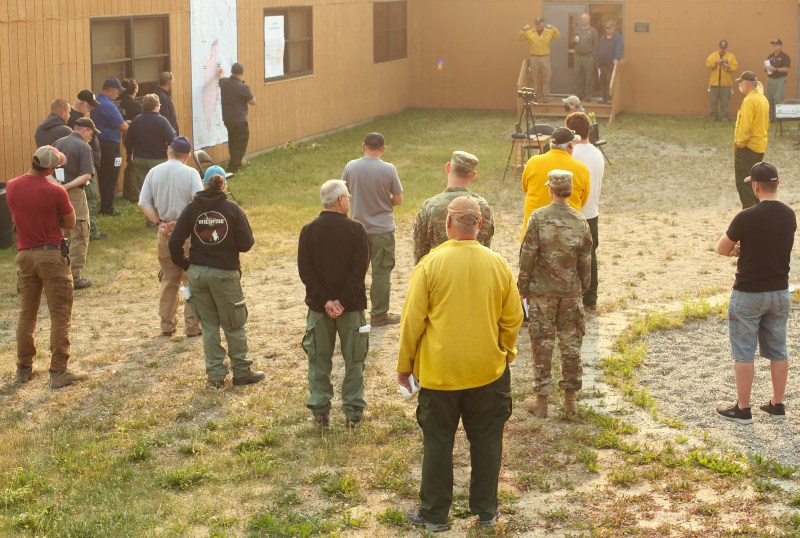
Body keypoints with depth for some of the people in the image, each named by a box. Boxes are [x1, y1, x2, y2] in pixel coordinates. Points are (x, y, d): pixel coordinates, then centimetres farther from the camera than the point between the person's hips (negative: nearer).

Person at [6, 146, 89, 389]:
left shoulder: (12, 187, -1)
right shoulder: (55, 192, -16)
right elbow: (70, 223, -3)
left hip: (24, 255, 5)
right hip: (51, 255, -5)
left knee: (26, 314, 15)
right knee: (60, 315, 1)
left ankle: (24, 368, 22)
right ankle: (59, 371, 1)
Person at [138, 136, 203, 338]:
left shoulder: (154, 172, 2)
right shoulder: (190, 173, -10)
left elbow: (143, 204, -2)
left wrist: (159, 222, -5)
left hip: (165, 233, 4)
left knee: (169, 280, 15)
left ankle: (167, 325, 19)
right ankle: (192, 326, 7)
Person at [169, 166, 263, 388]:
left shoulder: (192, 208, -3)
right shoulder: (232, 209, -8)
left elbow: (175, 241, -6)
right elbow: (246, 244, -8)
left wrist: (184, 264, 9)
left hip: (198, 273, 2)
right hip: (225, 273, -2)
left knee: (209, 326, 12)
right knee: (234, 325, 11)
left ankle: (215, 374, 15)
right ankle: (242, 371, 18)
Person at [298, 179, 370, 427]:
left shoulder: (308, 231, -2)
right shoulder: (356, 230, -10)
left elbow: (304, 270, -7)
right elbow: (360, 269, -16)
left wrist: (325, 300, -9)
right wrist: (343, 301, -14)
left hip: (318, 306, 2)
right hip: (351, 306, -2)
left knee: (319, 360, 12)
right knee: (354, 360, 9)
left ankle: (320, 410, 14)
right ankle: (353, 411, 11)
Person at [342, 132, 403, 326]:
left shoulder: (351, 167, -7)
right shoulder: (389, 169, -14)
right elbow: (398, 200, -8)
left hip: (358, 228, 3)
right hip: (382, 229, -3)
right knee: (381, 272, 6)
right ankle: (379, 314, 11)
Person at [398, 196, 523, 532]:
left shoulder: (431, 264, -13)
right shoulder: (498, 265, -6)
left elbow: (413, 320, -9)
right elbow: (513, 319, 1)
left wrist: (405, 365, 2)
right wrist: (505, 354, 17)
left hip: (438, 372, -2)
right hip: (488, 370, 2)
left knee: (438, 442, 10)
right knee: (486, 441, 15)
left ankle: (435, 513, 19)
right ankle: (486, 510, 23)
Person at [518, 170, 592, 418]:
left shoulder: (539, 218, -13)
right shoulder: (580, 221, -4)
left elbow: (528, 256, -11)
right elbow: (585, 260, 2)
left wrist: (522, 288, 0)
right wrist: (583, 287, 16)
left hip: (542, 291, -3)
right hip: (571, 291, 3)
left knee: (542, 344, 4)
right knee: (570, 344, 11)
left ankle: (542, 402, 10)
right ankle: (570, 400, 18)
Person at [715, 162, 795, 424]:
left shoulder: (747, 218, -20)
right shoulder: (789, 216, 0)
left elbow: (721, 249, -8)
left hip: (749, 294, -6)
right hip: (780, 292, 6)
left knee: (744, 353, 5)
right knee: (778, 350, 16)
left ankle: (742, 409, 12)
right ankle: (777, 404, 24)